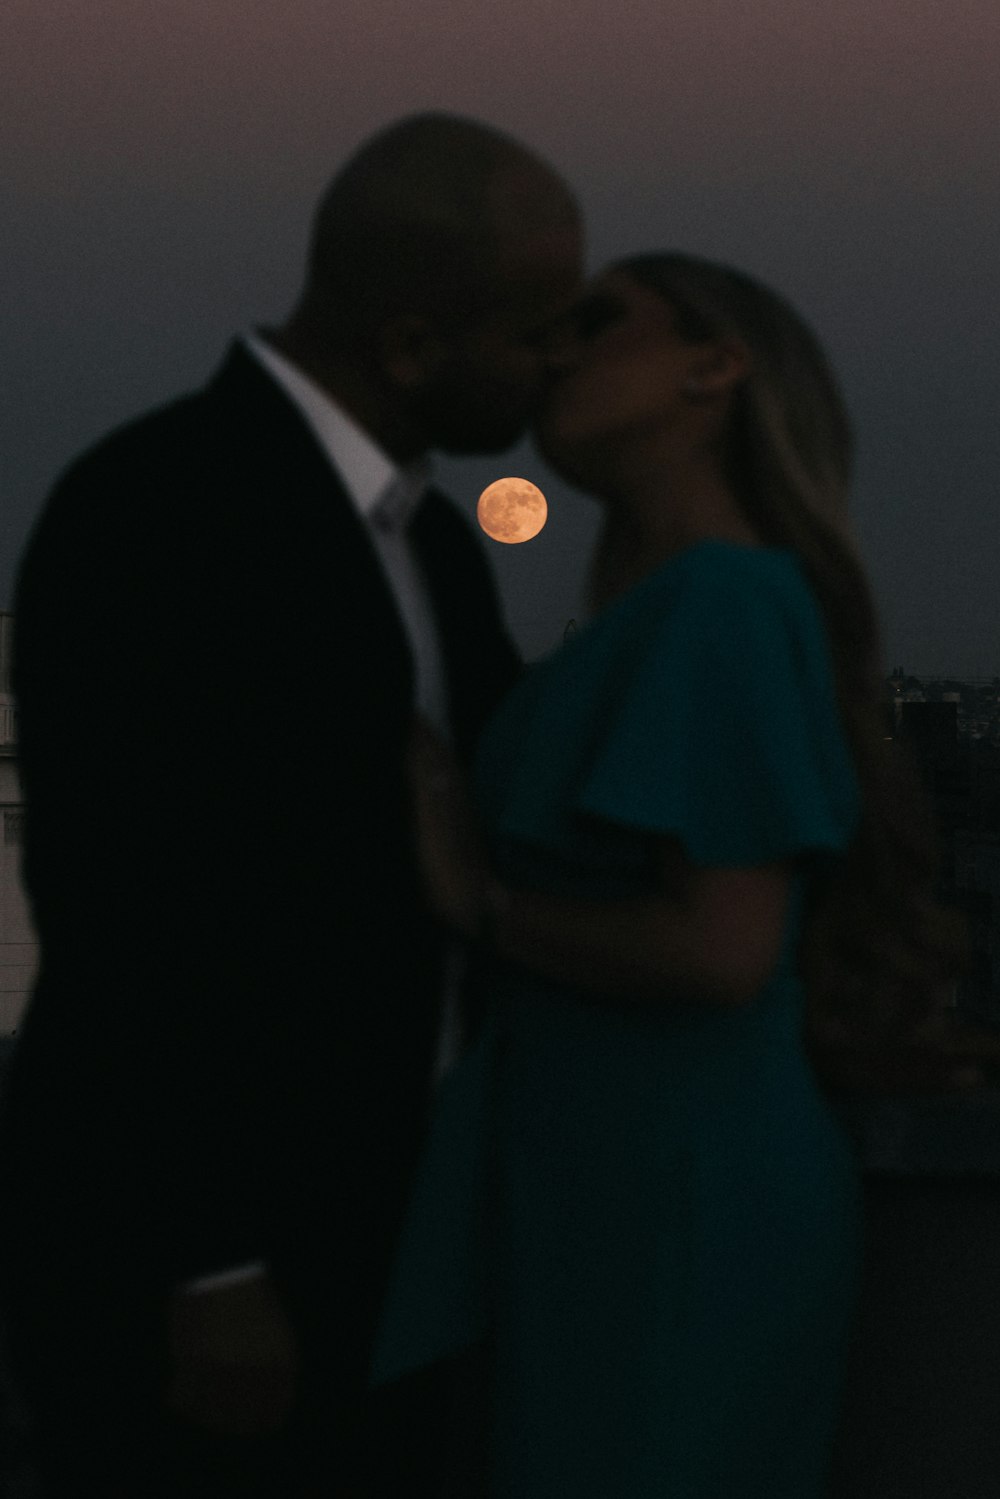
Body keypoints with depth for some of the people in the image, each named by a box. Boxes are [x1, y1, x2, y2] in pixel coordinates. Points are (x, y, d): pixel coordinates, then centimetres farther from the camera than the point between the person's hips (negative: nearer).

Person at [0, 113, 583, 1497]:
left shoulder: (413, 532, 9)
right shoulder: (147, 511, -20)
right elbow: (115, 912, -23)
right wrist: (208, 1273, -22)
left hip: (351, 1230, 9)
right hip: (172, 1252, -9)